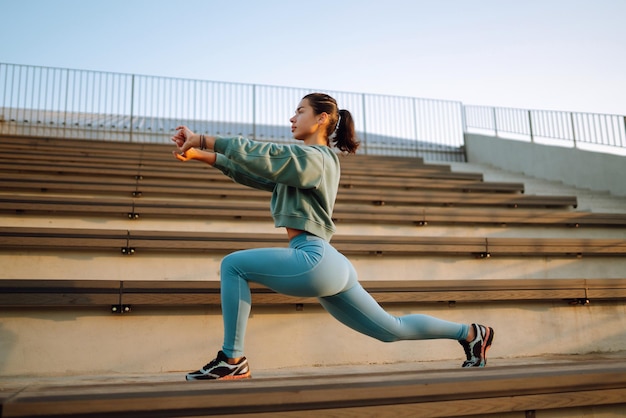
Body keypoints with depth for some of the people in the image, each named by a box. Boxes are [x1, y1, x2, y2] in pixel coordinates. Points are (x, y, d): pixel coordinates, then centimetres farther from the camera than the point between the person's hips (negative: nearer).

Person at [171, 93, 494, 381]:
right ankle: (470, 333, 28)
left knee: (233, 265, -8)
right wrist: (200, 154, 11)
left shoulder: (315, 156, -5)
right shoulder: (301, 159, 22)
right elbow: (253, 171, 17)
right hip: (328, 265, 10)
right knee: (392, 329, 17)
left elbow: (260, 155, -16)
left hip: (315, 260, -10)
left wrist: (204, 139, -9)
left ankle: (232, 360, -4)